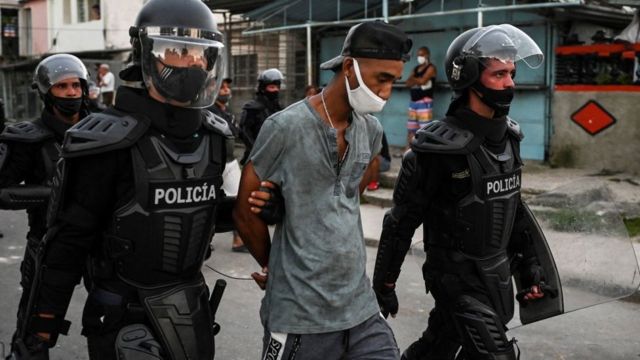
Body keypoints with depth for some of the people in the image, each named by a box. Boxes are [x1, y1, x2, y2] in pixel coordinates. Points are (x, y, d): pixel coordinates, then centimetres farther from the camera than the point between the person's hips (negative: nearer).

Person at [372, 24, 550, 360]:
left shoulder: (507, 137, 3)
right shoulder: (441, 148, -20)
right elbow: (401, 221, -14)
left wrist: (528, 263, 15)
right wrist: (384, 284, -8)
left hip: (498, 273, 7)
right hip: (458, 278, -7)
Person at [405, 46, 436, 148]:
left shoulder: (431, 68, -2)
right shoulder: (416, 69, 18)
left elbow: (422, 80, -15)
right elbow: (407, 83, 8)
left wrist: (413, 79, 3)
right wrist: (418, 80, -9)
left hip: (424, 102, -7)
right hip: (413, 102, 7)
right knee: (410, 129, 8)